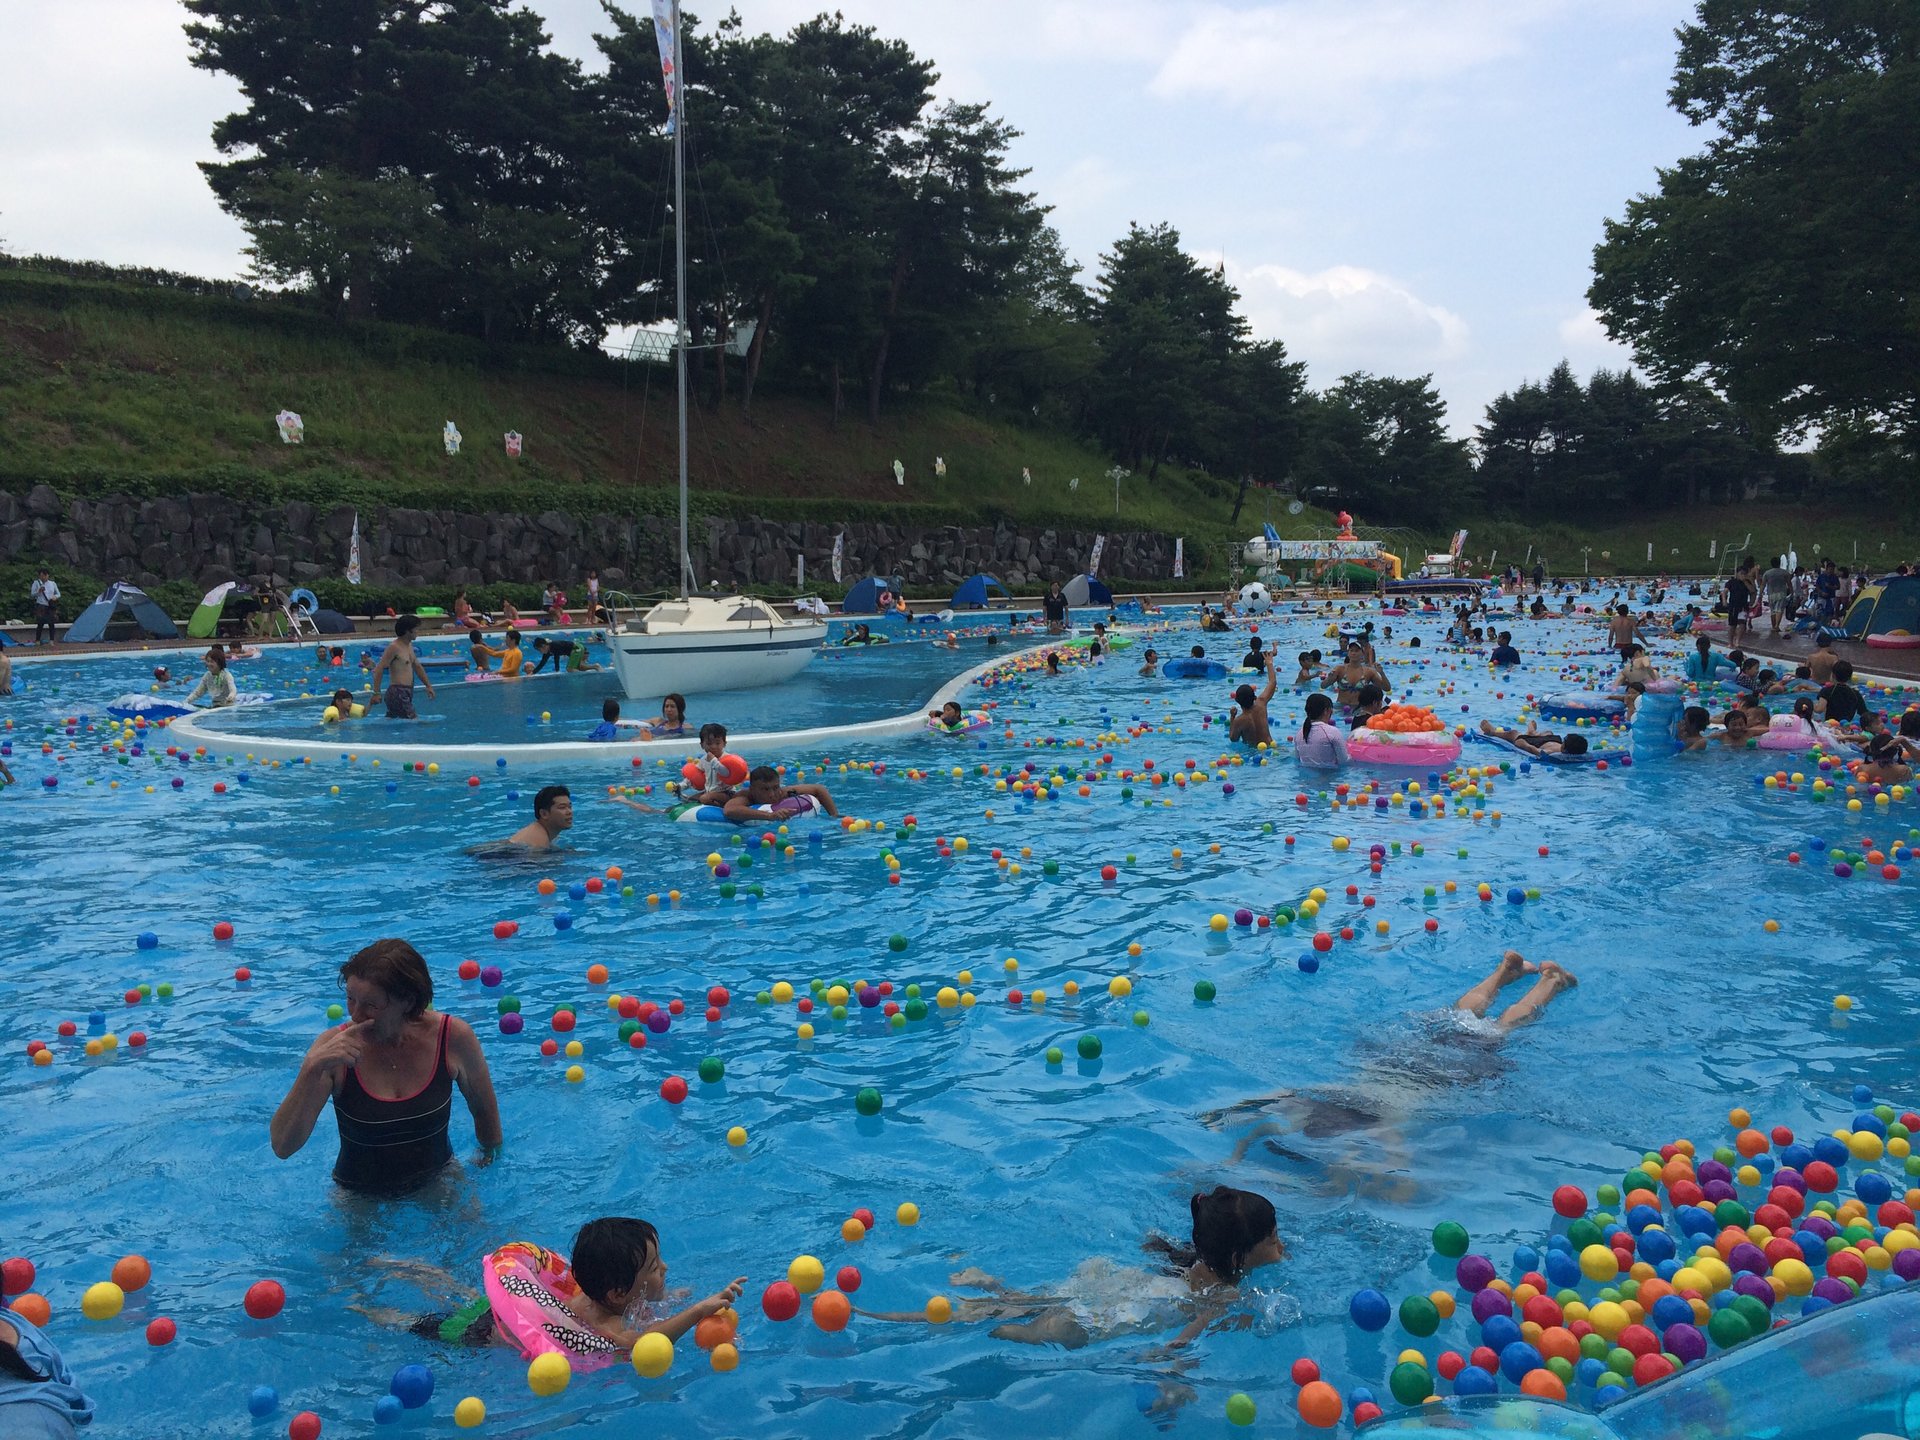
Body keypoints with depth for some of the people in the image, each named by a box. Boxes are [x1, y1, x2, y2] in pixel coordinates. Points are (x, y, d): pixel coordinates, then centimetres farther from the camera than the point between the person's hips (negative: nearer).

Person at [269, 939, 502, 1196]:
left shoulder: (453, 1037, -16)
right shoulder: (333, 1046, -18)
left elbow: (485, 1110, 2)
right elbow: (282, 1147, -22)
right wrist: (312, 1068, -33)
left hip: (437, 1181, 0)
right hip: (359, 1193, 0)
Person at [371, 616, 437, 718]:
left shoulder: (409, 645, 15)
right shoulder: (394, 647, -13)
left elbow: (417, 666, 27)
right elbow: (378, 670, -16)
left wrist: (428, 686, 26)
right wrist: (376, 693, -18)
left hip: (406, 692, 9)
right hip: (397, 692, -9)